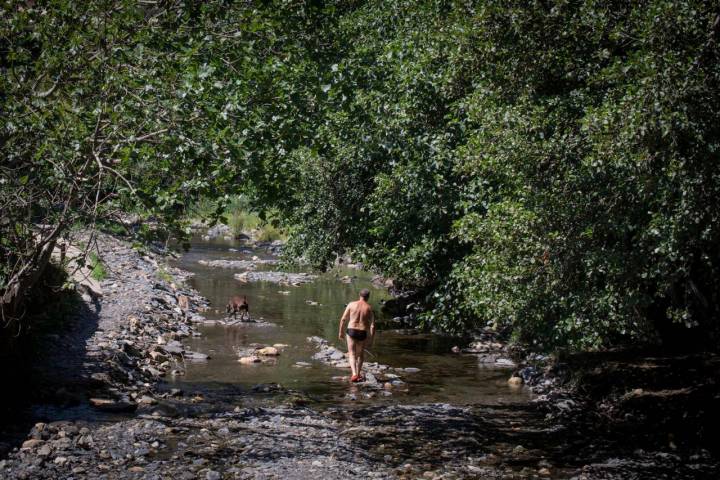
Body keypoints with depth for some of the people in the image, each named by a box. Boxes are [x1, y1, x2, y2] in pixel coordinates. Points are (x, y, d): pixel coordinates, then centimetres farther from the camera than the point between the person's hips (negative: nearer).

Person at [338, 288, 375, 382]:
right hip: (363, 333, 1)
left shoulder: (351, 304, 0)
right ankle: (358, 373, 29)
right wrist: (371, 339, 1)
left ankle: (354, 374, -15)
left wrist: (341, 332, 13)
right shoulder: (369, 308, 0)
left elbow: (343, 319, 1)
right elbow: (372, 325, -4)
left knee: (352, 354, 4)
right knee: (361, 353, 22)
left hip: (351, 331, -1)